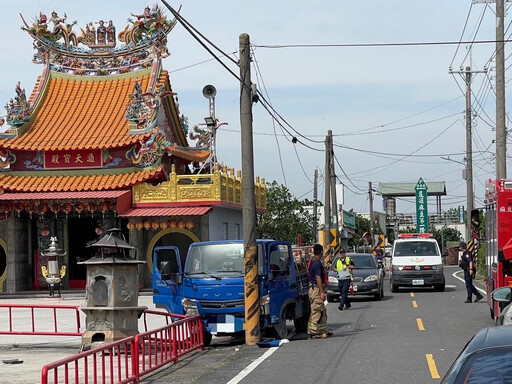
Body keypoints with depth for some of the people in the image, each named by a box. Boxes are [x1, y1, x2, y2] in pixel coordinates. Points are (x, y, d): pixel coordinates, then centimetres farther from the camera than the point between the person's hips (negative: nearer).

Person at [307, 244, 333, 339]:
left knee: (323, 311, 15)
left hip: (313, 288, 10)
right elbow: (318, 278, -21)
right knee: (317, 311, -7)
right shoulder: (317, 263, -17)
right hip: (316, 289, -10)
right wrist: (322, 292, -21)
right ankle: (314, 332, -5)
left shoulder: (312, 261, 13)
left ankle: (324, 330, 19)